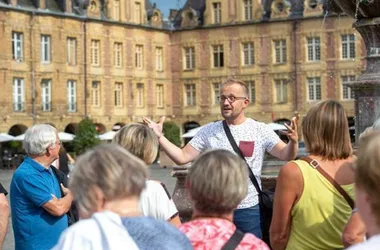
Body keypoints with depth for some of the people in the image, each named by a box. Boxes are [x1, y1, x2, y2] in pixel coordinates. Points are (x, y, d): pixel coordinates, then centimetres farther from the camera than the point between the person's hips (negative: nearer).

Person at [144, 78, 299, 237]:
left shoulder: (260, 130, -1)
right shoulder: (208, 132, 3)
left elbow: (286, 155, -8)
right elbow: (182, 157, 0)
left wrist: (293, 142, -30)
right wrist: (159, 137, -13)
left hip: (250, 210, -1)